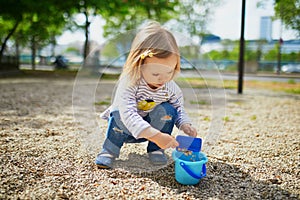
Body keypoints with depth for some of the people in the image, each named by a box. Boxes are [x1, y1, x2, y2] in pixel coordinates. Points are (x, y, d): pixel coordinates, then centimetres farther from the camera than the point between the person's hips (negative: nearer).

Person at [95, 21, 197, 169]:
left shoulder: (171, 88, -18)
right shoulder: (129, 83, -35)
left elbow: (179, 109, -2)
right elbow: (127, 113, -48)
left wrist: (185, 124, -25)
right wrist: (156, 135, -58)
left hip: (153, 126, 4)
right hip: (126, 128, -3)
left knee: (167, 110, -24)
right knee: (119, 113, -34)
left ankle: (156, 149, -5)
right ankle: (110, 149, -10)